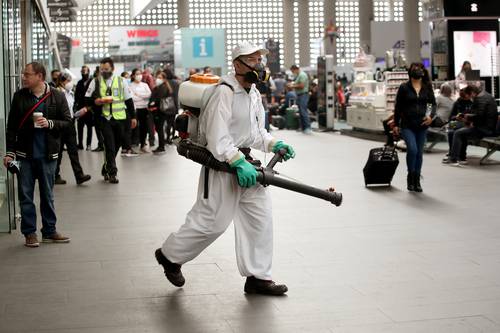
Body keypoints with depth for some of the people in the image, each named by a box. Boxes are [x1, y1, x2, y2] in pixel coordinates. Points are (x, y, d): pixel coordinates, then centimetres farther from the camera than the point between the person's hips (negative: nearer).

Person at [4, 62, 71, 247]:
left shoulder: (57, 96, -2)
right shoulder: (19, 96, 1)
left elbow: (67, 121, 1)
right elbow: (12, 126, 4)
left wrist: (50, 123, -17)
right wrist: (10, 152, 0)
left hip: (47, 155, -1)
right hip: (25, 155, 1)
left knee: (47, 195, 10)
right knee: (25, 195, 4)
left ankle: (49, 231, 20)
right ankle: (29, 233, 14)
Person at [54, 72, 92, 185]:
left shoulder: (71, 94, 14)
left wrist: (80, 112, 4)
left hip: (69, 124, 6)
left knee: (73, 151, -1)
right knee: (58, 152, 3)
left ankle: (79, 176, -6)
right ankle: (55, 176, 14)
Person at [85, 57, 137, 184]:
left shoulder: (121, 81, 7)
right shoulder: (96, 82, 4)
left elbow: (129, 100, 11)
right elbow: (87, 100, 6)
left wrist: (133, 117, 8)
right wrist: (97, 101, -14)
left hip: (119, 118, 2)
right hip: (104, 118, -2)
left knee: (116, 144, 8)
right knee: (110, 145, -10)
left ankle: (106, 169, 26)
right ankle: (112, 172, -7)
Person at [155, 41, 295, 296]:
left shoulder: (253, 93, 12)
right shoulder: (225, 92, -18)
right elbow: (218, 140, -23)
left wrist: (274, 145, 1)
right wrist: (239, 163, -28)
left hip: (244, 161, 9)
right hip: (222, 163, -9)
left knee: (260, 217, 6)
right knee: (211, 221, -2)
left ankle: (257, 277, 14)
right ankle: (169, 255, 21)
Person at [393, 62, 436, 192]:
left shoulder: (427, 87, 5)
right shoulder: (404, 87, -1)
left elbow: (433, 103, 7)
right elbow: (398, 107, 2)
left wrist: (431, 116, -12)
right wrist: (396, 125, 1)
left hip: (422, 125, 3)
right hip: (407, 125, -3)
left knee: (419, 152, 7)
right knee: (412, 150, -18)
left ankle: (417, 180, 17)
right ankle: (410, 177, 1)